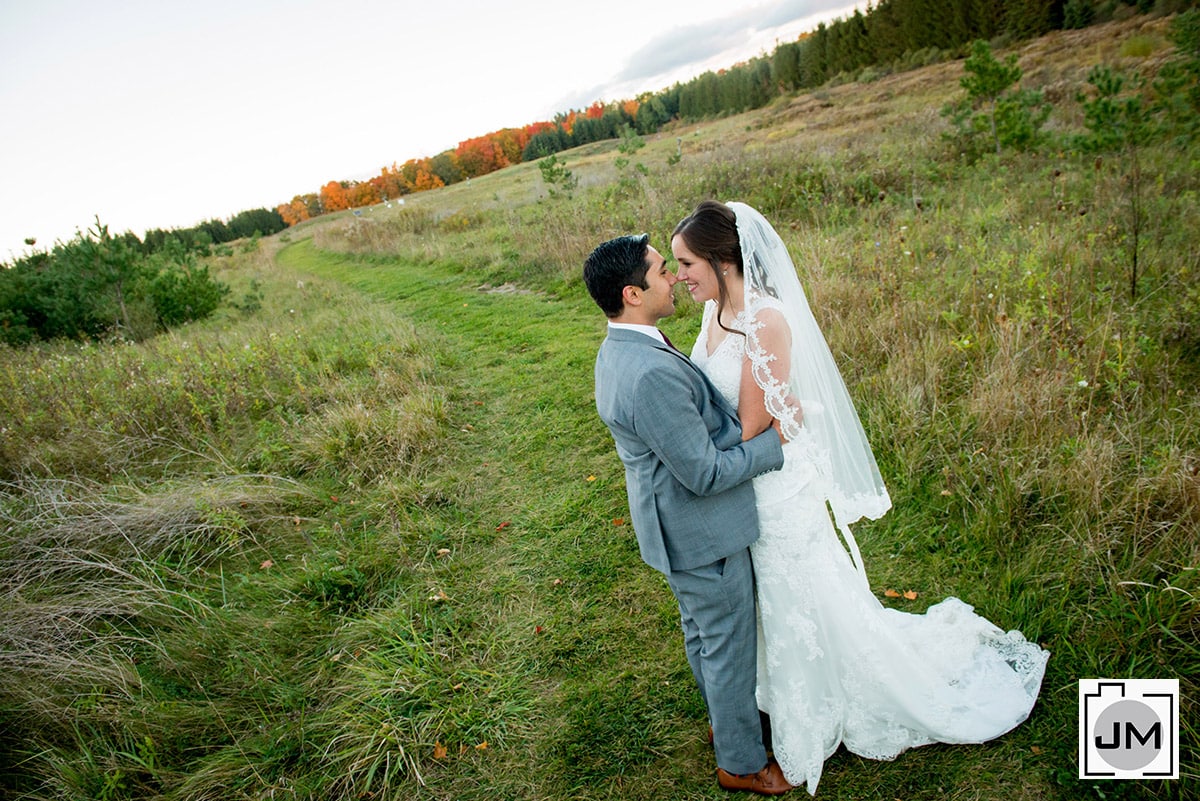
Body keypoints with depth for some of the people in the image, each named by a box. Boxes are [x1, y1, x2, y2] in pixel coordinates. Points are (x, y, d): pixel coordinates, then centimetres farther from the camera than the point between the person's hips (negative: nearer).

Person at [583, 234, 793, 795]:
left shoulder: (618, 350, 0)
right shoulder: (652, 374, -34)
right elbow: (705, 474, -28)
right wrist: (775, 440, -16)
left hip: (676, 523, 10)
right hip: (701, 534, -9)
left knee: (702, 633, 28)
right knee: (729, 646, 13)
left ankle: (724, 717, 53)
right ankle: (740, 762, 37)